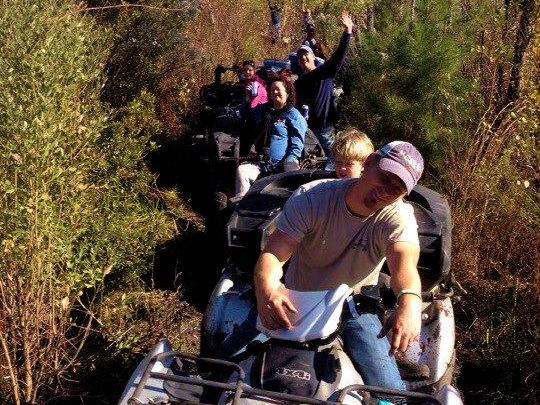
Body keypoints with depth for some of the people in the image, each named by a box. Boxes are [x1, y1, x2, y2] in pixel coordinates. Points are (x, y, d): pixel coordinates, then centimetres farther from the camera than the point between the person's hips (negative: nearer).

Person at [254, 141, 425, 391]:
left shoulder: (398, 217, -15)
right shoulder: (312, 200, -17)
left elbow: (404, 261, -35)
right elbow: (274, 253, -25)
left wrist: (410, 301, -59)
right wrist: (266, 287, -49)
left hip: (355, 308, 1)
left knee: (390, 390, -14)